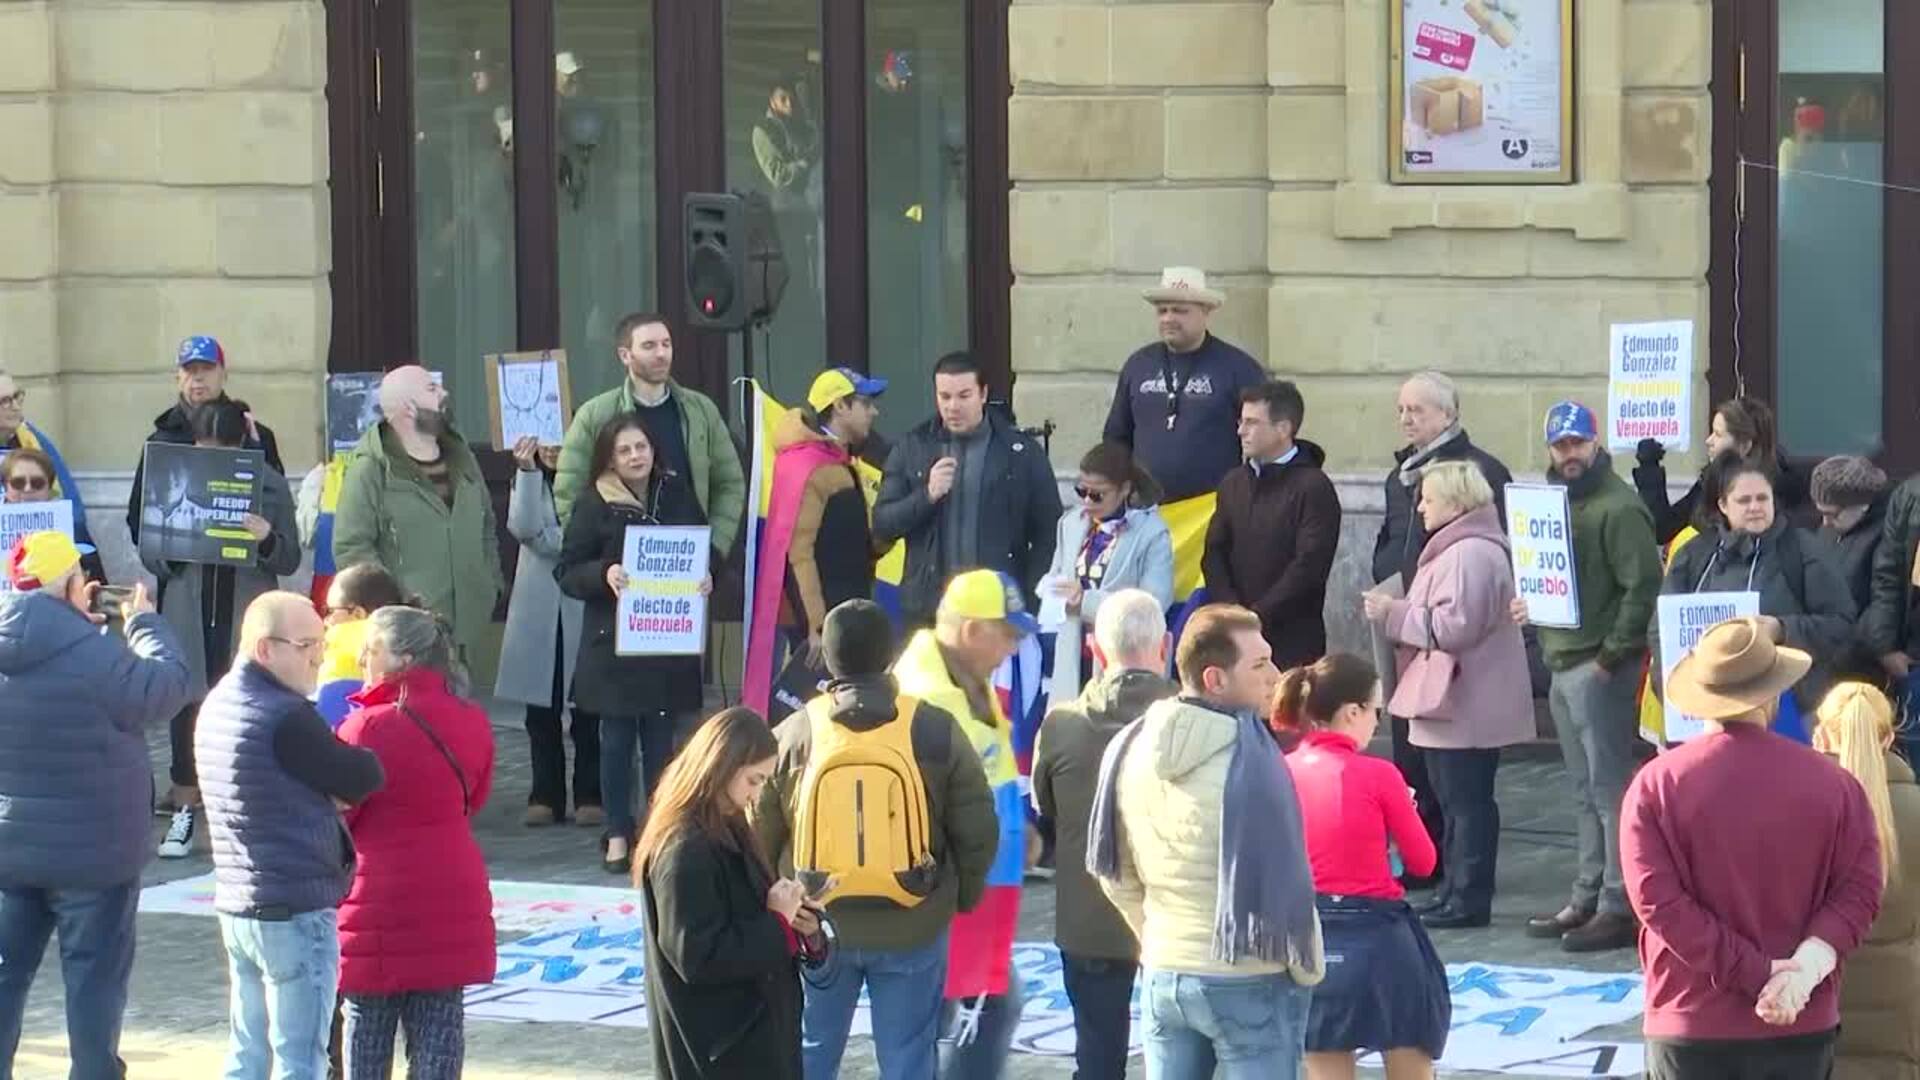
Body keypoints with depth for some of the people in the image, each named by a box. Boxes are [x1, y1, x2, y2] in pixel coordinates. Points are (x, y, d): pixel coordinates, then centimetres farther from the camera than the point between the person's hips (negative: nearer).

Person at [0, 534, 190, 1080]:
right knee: (95, 981, 7)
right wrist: (144, 623, 3)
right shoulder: (96, 657, -23)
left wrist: (78, 623, 10)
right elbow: (170, 685, -12)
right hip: (91, 855, -5)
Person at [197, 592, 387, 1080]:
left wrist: (331, 794, -1)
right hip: (296, 911, -9)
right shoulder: (286, 718, -19)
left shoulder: (219, 704, 11)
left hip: (236, 905, 9)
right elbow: (362, 779, -11)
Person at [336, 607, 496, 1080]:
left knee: (368, 1024, 7)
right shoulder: (471, 722, 3)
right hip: (451, 904, 5)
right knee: (439, 1024, 7)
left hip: (380, 902, -5)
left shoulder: (369, 727, -17)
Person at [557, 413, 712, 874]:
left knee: (662, 739, 4)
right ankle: (618, 834, 11)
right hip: (613, 641, -2)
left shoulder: (677, 495, 6)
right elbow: (567, 572, -3)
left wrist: (705, 578, -5)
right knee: (617, 737, 2)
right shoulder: (594, 505, -3)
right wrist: (603, 574, -22)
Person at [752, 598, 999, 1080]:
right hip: (912, 929, -1)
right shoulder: (937, 731, -9)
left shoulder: (792, 735, -7)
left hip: (816, 925, 1)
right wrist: (962, 896, 13)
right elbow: (978, 832, -5)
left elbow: (760, 836, 0)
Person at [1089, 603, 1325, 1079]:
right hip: (1250, 983, -6)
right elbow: (1282, 879, -16)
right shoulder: (1247, 758, -21)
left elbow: (1117, 874, 9)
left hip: (1164, 978, 6)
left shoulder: (1132, 749, 0)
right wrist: (1307, 969, 0)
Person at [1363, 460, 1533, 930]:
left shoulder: (1471, 554, -18)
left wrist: (1394, 614, -15)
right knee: (1454, 802, 15)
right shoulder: (1453, 548, 18)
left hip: (1466, 708, -11)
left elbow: (1455, 626, -24)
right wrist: (1395, 611, 12)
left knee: (1467, 801, -6)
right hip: (1449, 701, 11)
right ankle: (1454, 890, 20)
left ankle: (1468, 899, -3)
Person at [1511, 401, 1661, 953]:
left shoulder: (1618, 508, -12)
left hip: (1600, 668, -9)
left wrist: (1611, 657, -17)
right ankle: (1587, 900, 20)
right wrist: (1528, 602, 6)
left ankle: (1619, 908, -3)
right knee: (1586, 792, 14)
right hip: (1563, 663, 9)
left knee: (1610, 789, -6)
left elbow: (1643, 585, -18)